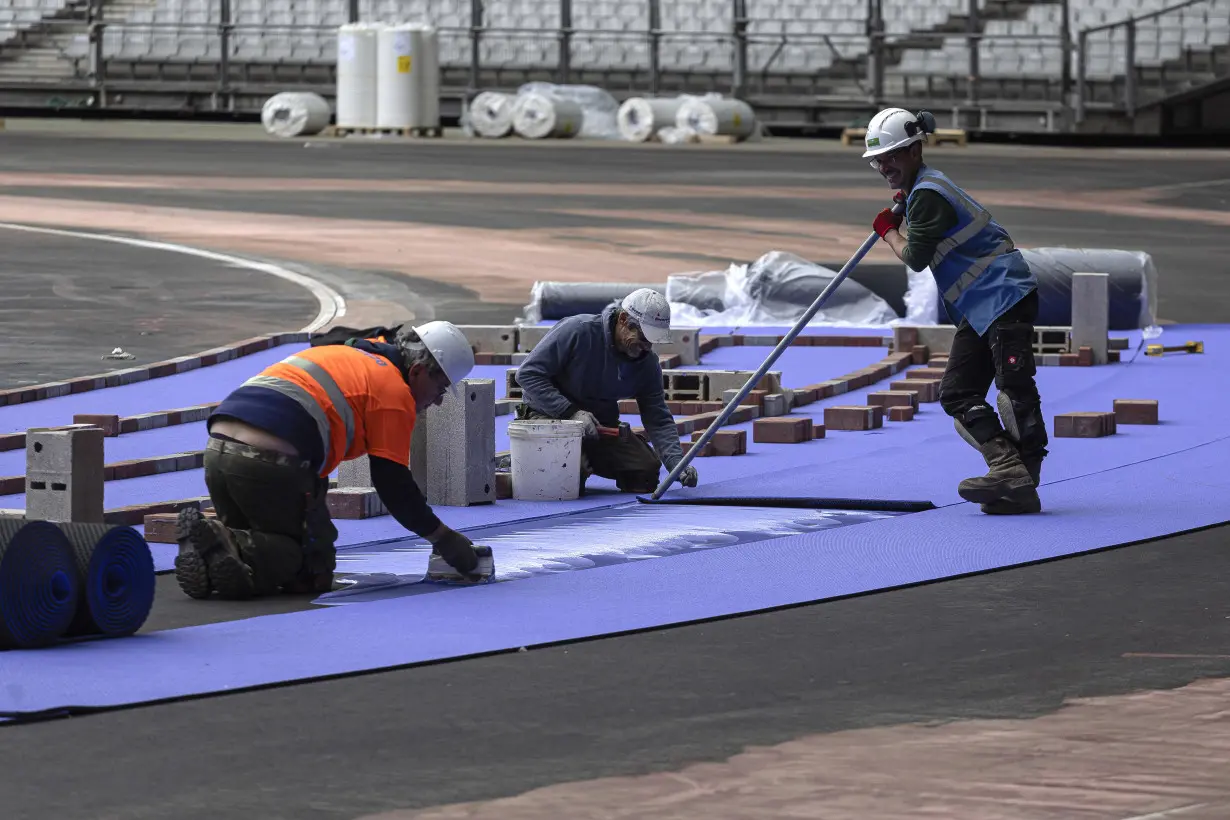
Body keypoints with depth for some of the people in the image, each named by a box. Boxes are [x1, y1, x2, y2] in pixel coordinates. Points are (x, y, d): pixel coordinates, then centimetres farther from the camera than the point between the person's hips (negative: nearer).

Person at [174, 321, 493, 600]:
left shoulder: (336, 356, 30)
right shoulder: (394, 390, 5)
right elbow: (393, 484, 3)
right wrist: (445, 539, 13)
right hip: (269, 462, -8)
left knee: (258, 546, 25)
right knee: (314, 571, 4)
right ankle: (225, 547, -21)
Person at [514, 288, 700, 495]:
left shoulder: (648, 365, -6)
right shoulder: (578, 331, -23)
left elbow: (659, 420, -4)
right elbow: (528, 373, -22)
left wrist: (677, 463, -21)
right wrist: (571, 412, -28)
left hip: (600, 423, 6)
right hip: (549, 414, -6)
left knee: (646, 473, -8)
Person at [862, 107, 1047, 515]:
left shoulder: (928, 195, -14)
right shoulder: (922, 191, 19)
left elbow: (916, 258, -14)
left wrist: (889, 231, 5)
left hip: (1005, 295, -12)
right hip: (979, 308, 12)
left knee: (1014, 387, -16)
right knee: (957, 393, 4)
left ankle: (1018, 479, -22)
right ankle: (1007, 465, -6)